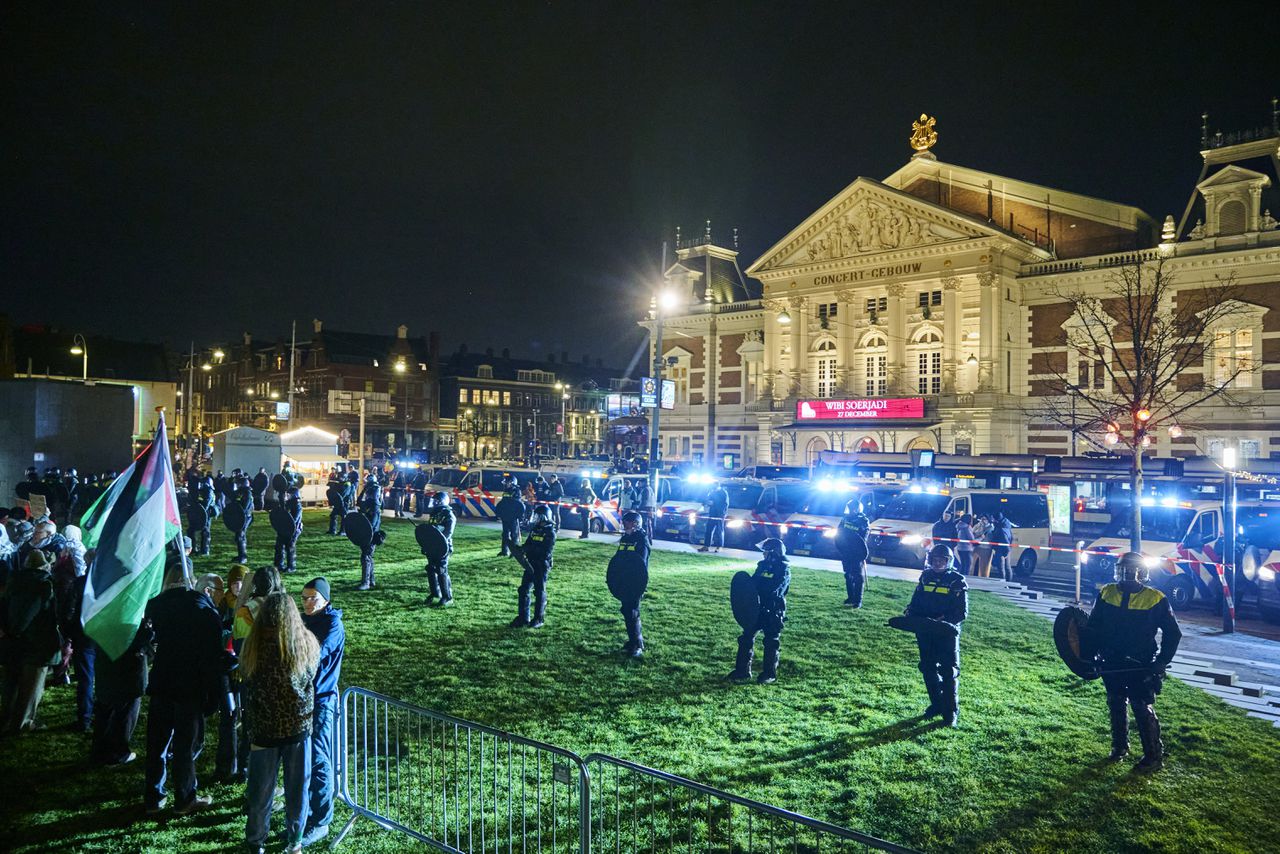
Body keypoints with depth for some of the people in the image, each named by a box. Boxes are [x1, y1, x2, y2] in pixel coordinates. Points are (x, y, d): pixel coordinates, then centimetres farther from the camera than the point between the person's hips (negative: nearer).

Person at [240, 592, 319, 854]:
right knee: (297, 787, 16)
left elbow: (248, 690, -5)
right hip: (299, 727, 1)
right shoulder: (308, 643, -9)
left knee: (261, 789, 15)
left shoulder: (254, 646, -13)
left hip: (264, 729, -1)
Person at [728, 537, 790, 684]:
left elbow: (773, 591, -24)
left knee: (771, 643, 5)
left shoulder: (784, 570, -12)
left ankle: (770, 674, 18)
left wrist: (755, 589, -25)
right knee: (746, 638, 6)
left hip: (773, 612, -7)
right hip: (757, 608, 7)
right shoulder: (763, 565, 9)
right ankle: (742, 671, 14)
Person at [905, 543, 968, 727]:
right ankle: (936, 704, 26)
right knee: (928, 669, 11)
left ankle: (951, 711, 5)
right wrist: (910, 614, -6)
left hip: (948, 632, -4)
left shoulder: (957, 581, -5)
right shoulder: (926, 576, 8)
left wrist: (945, 620, -22)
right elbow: (915, 603, 14)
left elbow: (962, 612, -8)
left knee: (949, 671, -3)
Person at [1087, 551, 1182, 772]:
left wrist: (1161, 662, -8)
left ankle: (1154, 756, 10)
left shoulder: (1154, 599, -10)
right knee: (1116, 706, 14)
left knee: (1143, 709, -2)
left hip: (1141, 666, -4)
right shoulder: (1106, 594, -1)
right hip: (1112, 664, 4)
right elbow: (1093, 626, 9)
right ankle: (1119, 746, 30)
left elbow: (1173, 633, -2)